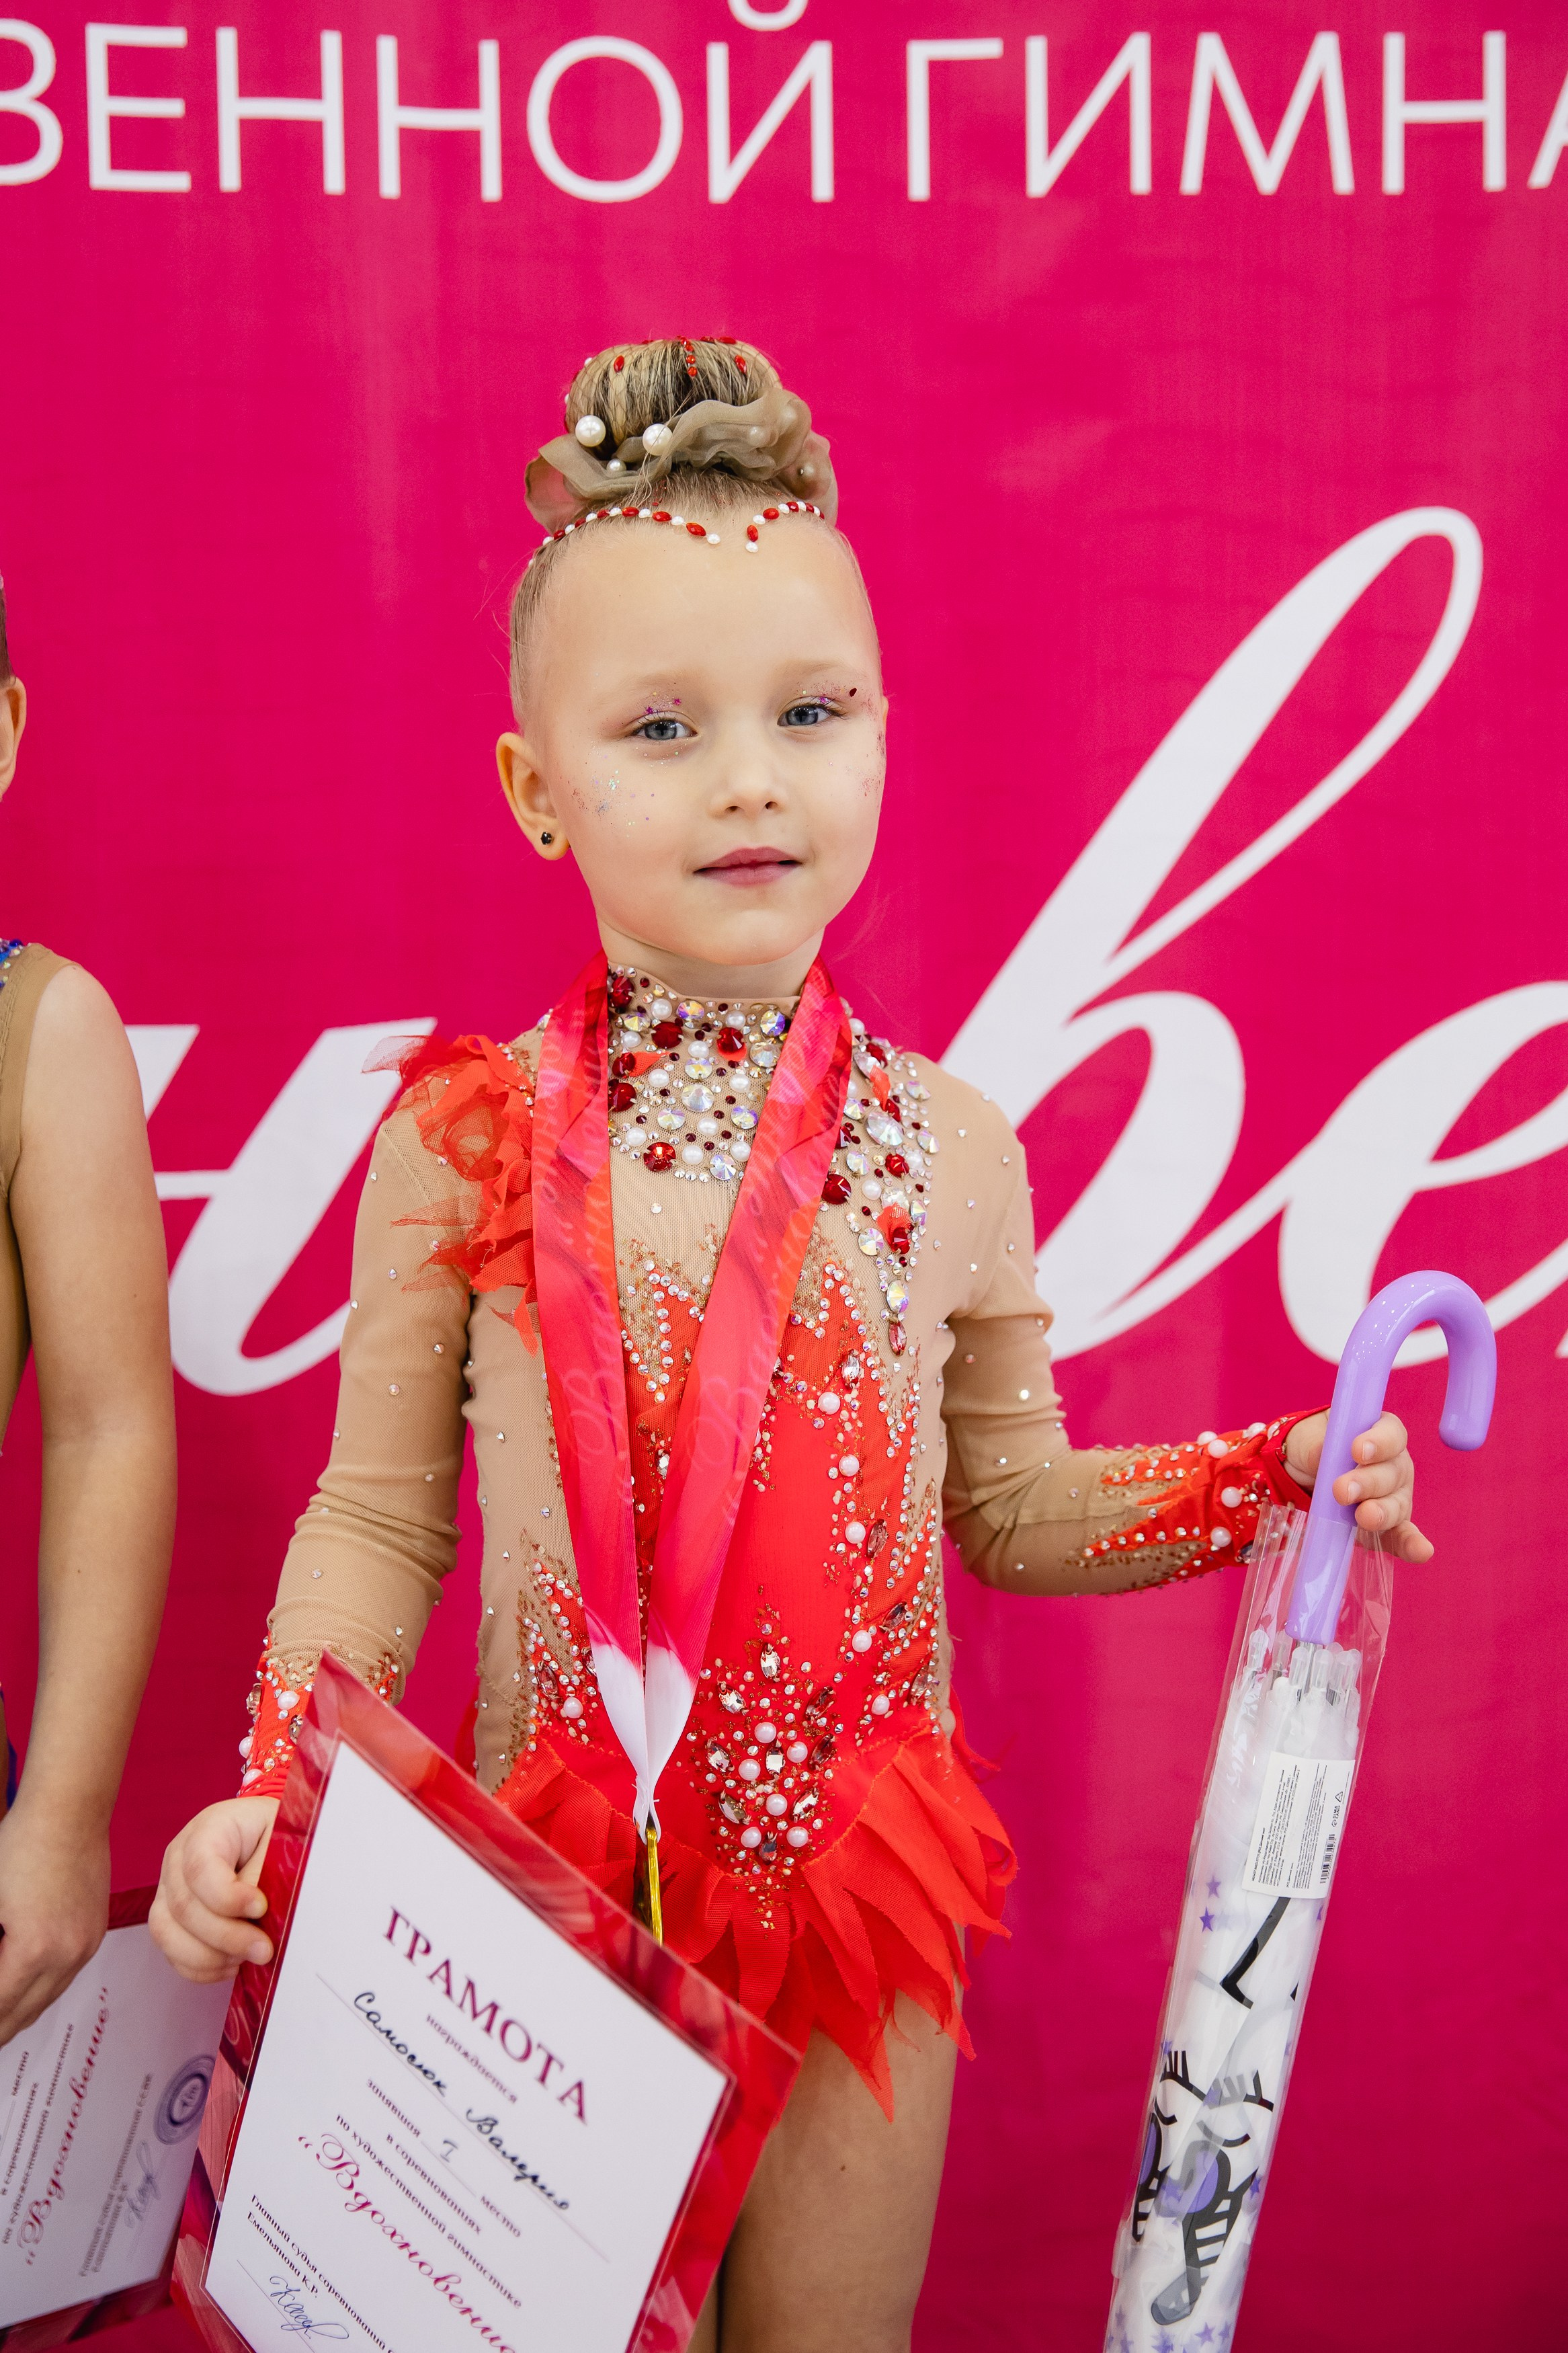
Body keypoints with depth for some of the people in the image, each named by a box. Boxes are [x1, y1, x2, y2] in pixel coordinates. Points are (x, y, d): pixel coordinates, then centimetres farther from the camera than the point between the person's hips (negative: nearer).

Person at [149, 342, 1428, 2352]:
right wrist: (276, 1792, -15)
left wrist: (1268, 1476, -6)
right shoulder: (465, 1139, -9)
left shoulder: (948, 1149, -5)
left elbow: (1010, 1507, 7)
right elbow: (378, 1518, -2)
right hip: (554, 1893, -1)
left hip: (866, 1904, 2)